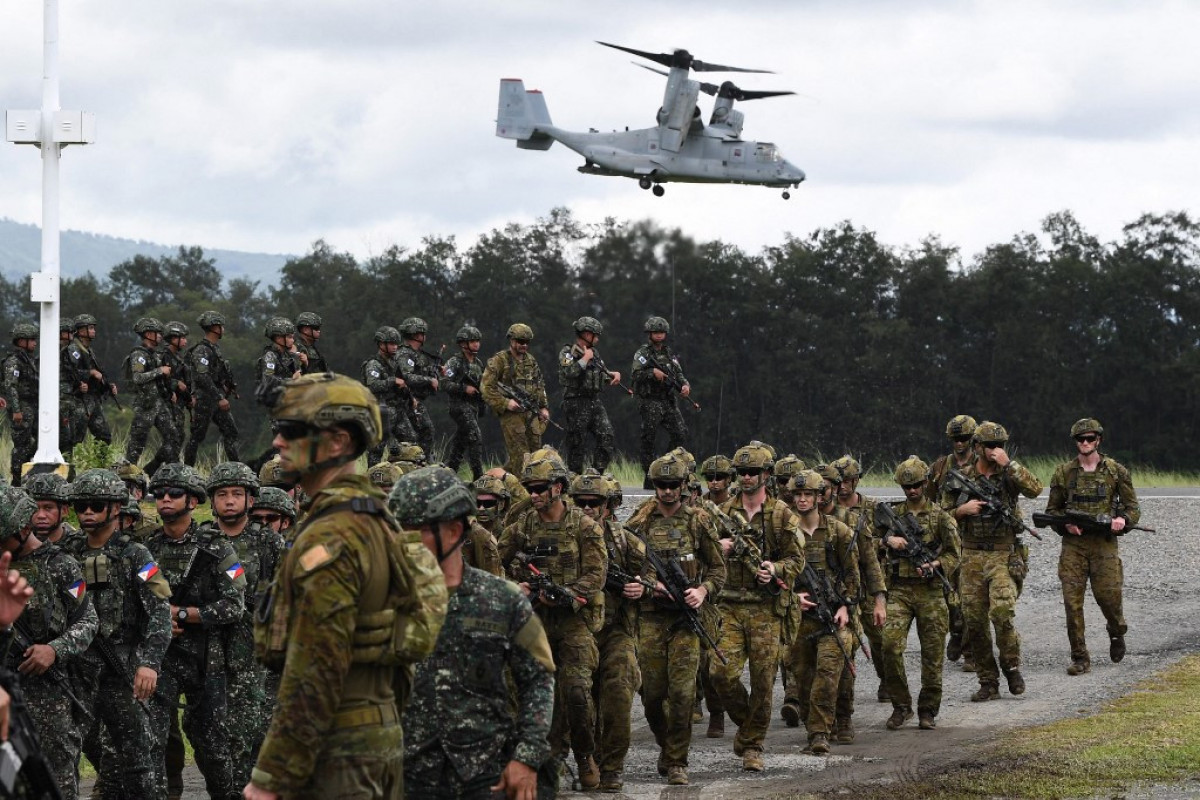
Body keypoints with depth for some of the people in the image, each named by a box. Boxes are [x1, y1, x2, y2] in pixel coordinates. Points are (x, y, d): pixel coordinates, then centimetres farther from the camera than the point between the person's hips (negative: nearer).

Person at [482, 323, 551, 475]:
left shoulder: (531, 361, 15)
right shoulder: (499, 361, -6)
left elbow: (540, 386, 24)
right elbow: (486, 387, -11)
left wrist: (544, 407, 14)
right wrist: (505, 403, -18)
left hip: (531, 414, 7)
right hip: (511, 415, -7)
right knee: (520, 456, -10)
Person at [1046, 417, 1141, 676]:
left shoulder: (1116, 471, 4)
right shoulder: (1063, 473, 7)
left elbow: (1133, 507, 7)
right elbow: (1051, 510, 12)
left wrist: (1123, 519, -15)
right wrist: (1065, 523, -8)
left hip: (1104, 543, -1)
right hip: (1073, 545, 1)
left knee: (1108, 595, -4)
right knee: (1072, 600, -6)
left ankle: (1117, 633, 30)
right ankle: (1080, 658, 0)